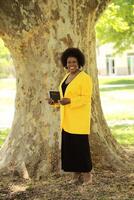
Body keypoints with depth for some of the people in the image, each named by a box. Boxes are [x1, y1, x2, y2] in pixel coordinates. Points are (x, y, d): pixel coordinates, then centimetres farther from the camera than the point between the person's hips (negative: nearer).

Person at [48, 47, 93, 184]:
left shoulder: (85, 78, -13)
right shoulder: (67, 77, 12)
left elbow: (86, 98, -17)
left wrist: (69, 101, -29)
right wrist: (55, 101, -1)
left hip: (80, 117, -8)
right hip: (68, 118, 8)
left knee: (81, 145, -5)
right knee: (69, 145, 8)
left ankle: (87, 174, 6)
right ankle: (76, 173, 17)